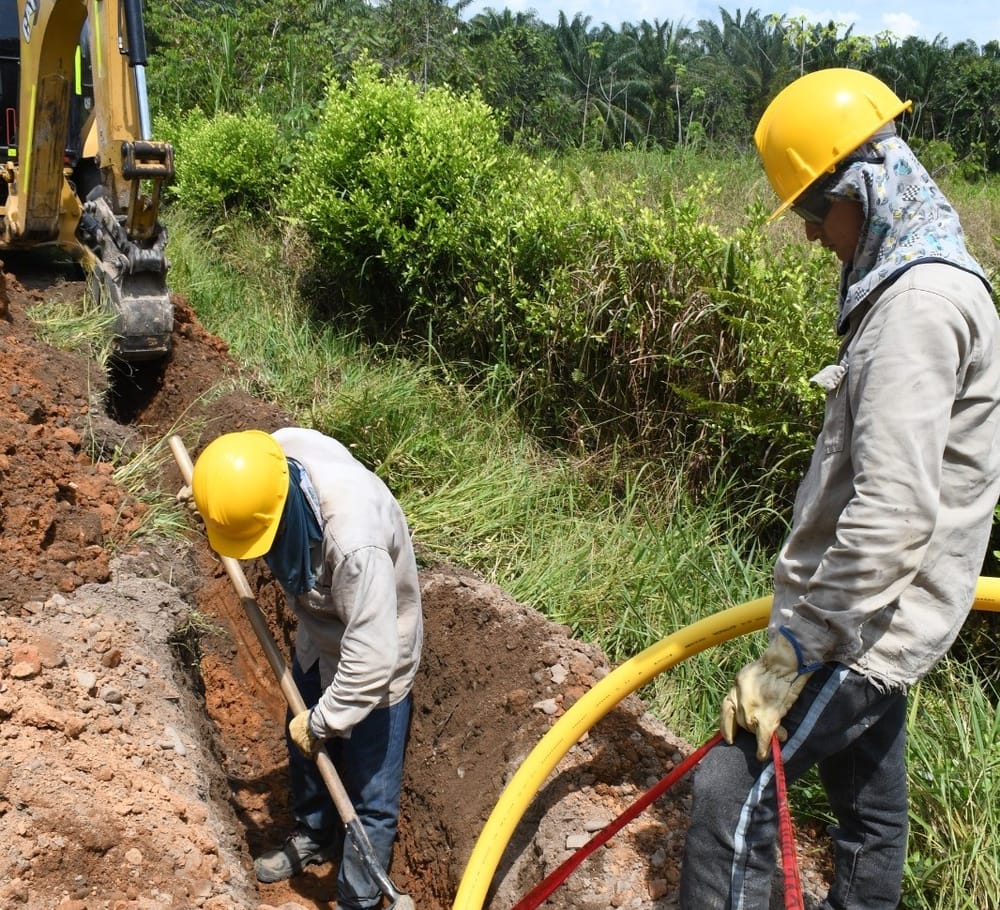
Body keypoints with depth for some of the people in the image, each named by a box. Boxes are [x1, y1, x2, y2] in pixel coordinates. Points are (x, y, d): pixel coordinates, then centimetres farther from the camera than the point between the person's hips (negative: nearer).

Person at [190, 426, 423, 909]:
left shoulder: (355, 540, -45)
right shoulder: (275, 452, -24)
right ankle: (314, 836, 56)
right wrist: (212, 493, 12)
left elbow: (372, 657, -36)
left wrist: (322, 723, -23)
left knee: (370, 794, 8)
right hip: (319, 637, 8)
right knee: (303, 747, 28)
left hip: (372, 658, -8)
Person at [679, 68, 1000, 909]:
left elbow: (892, 517, -29)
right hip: (876, 616, 10)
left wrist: (794, 654, -24)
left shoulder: (920, 304, -22)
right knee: (867, 791, 22)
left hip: (870, 624, -10)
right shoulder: (924, 281, 12)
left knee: (734, 792, -9)